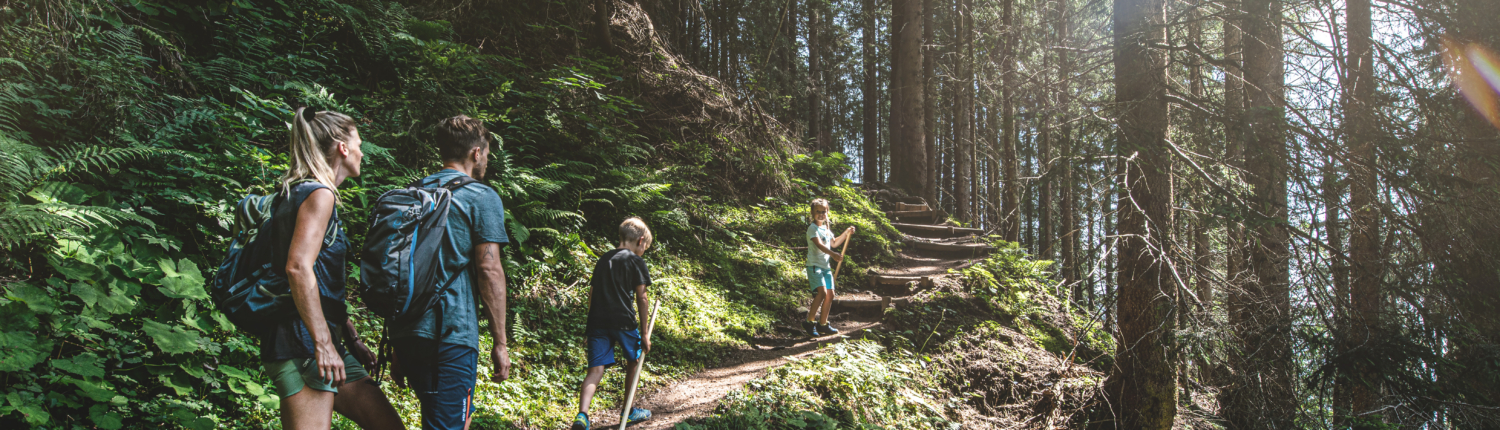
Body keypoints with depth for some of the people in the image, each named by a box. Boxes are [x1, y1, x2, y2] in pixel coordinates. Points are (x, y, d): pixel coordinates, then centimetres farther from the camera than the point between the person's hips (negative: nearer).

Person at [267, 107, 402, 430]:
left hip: (325, 345, 10)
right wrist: (323, 342, -23)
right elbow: (298, 267, -23)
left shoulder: (307, 193, 21)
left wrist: (351, 339, 24)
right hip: (303, 346, -10)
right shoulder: (318, 194, -10)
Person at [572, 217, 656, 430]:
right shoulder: (635, 261, 0)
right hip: (623, 322, -4)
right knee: (634, 361, 19)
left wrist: (591, 325, 22)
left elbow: (592, 294, 17)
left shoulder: (603, 259, 17)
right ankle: (629, 411, 29)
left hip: (597, 322, 4)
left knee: (596, 370, 0)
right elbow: (641, 298, -3)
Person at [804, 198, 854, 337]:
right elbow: (818, 244, -27)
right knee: (822, 292, -22)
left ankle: (823, 324, 18)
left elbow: (833, 243, 31)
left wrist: (846, 233, 22)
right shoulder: (813, 228, -11)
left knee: (830, 294, 8)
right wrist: (833, 254, -40)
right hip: (814, 265, -9)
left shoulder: (826, 228, 16)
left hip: (825, 266, 9)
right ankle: (809, 322, -14)